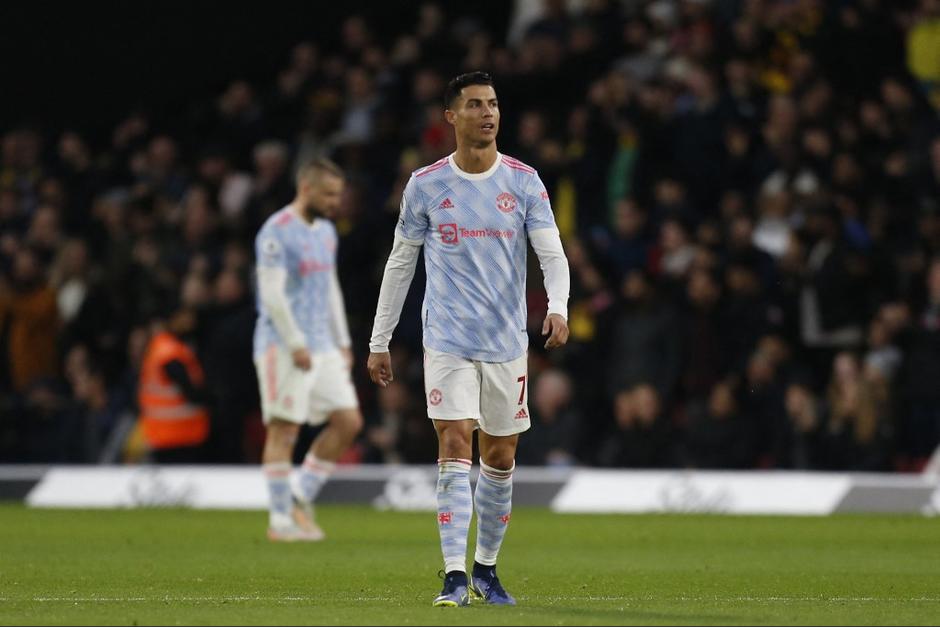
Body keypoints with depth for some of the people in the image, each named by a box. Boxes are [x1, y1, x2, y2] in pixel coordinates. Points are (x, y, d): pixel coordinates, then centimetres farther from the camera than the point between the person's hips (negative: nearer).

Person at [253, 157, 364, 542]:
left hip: (323, 347, 8)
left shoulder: (325, 232, 15)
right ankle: (281, 519, -1)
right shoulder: (277, 232, -12)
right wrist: (296, 344, -20)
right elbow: (272, 293, -17)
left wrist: (343, 342, 17)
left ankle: (302, 495, 11)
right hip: (284, 348, -8)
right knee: (284, 430, -6)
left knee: (348, 421, 1)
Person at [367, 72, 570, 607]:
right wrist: (380, 342, 8)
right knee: (455, 447, -13)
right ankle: (455, 576, -15)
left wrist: (558, 308, -22)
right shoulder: (426, 185, 1)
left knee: (501, 458, 8)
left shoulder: (524, 181, 2)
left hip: (507, 342, 2)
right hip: (448, 341, -2)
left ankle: (486, 569, 23)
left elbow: (552, 252, -2)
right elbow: (400, 263, 9)